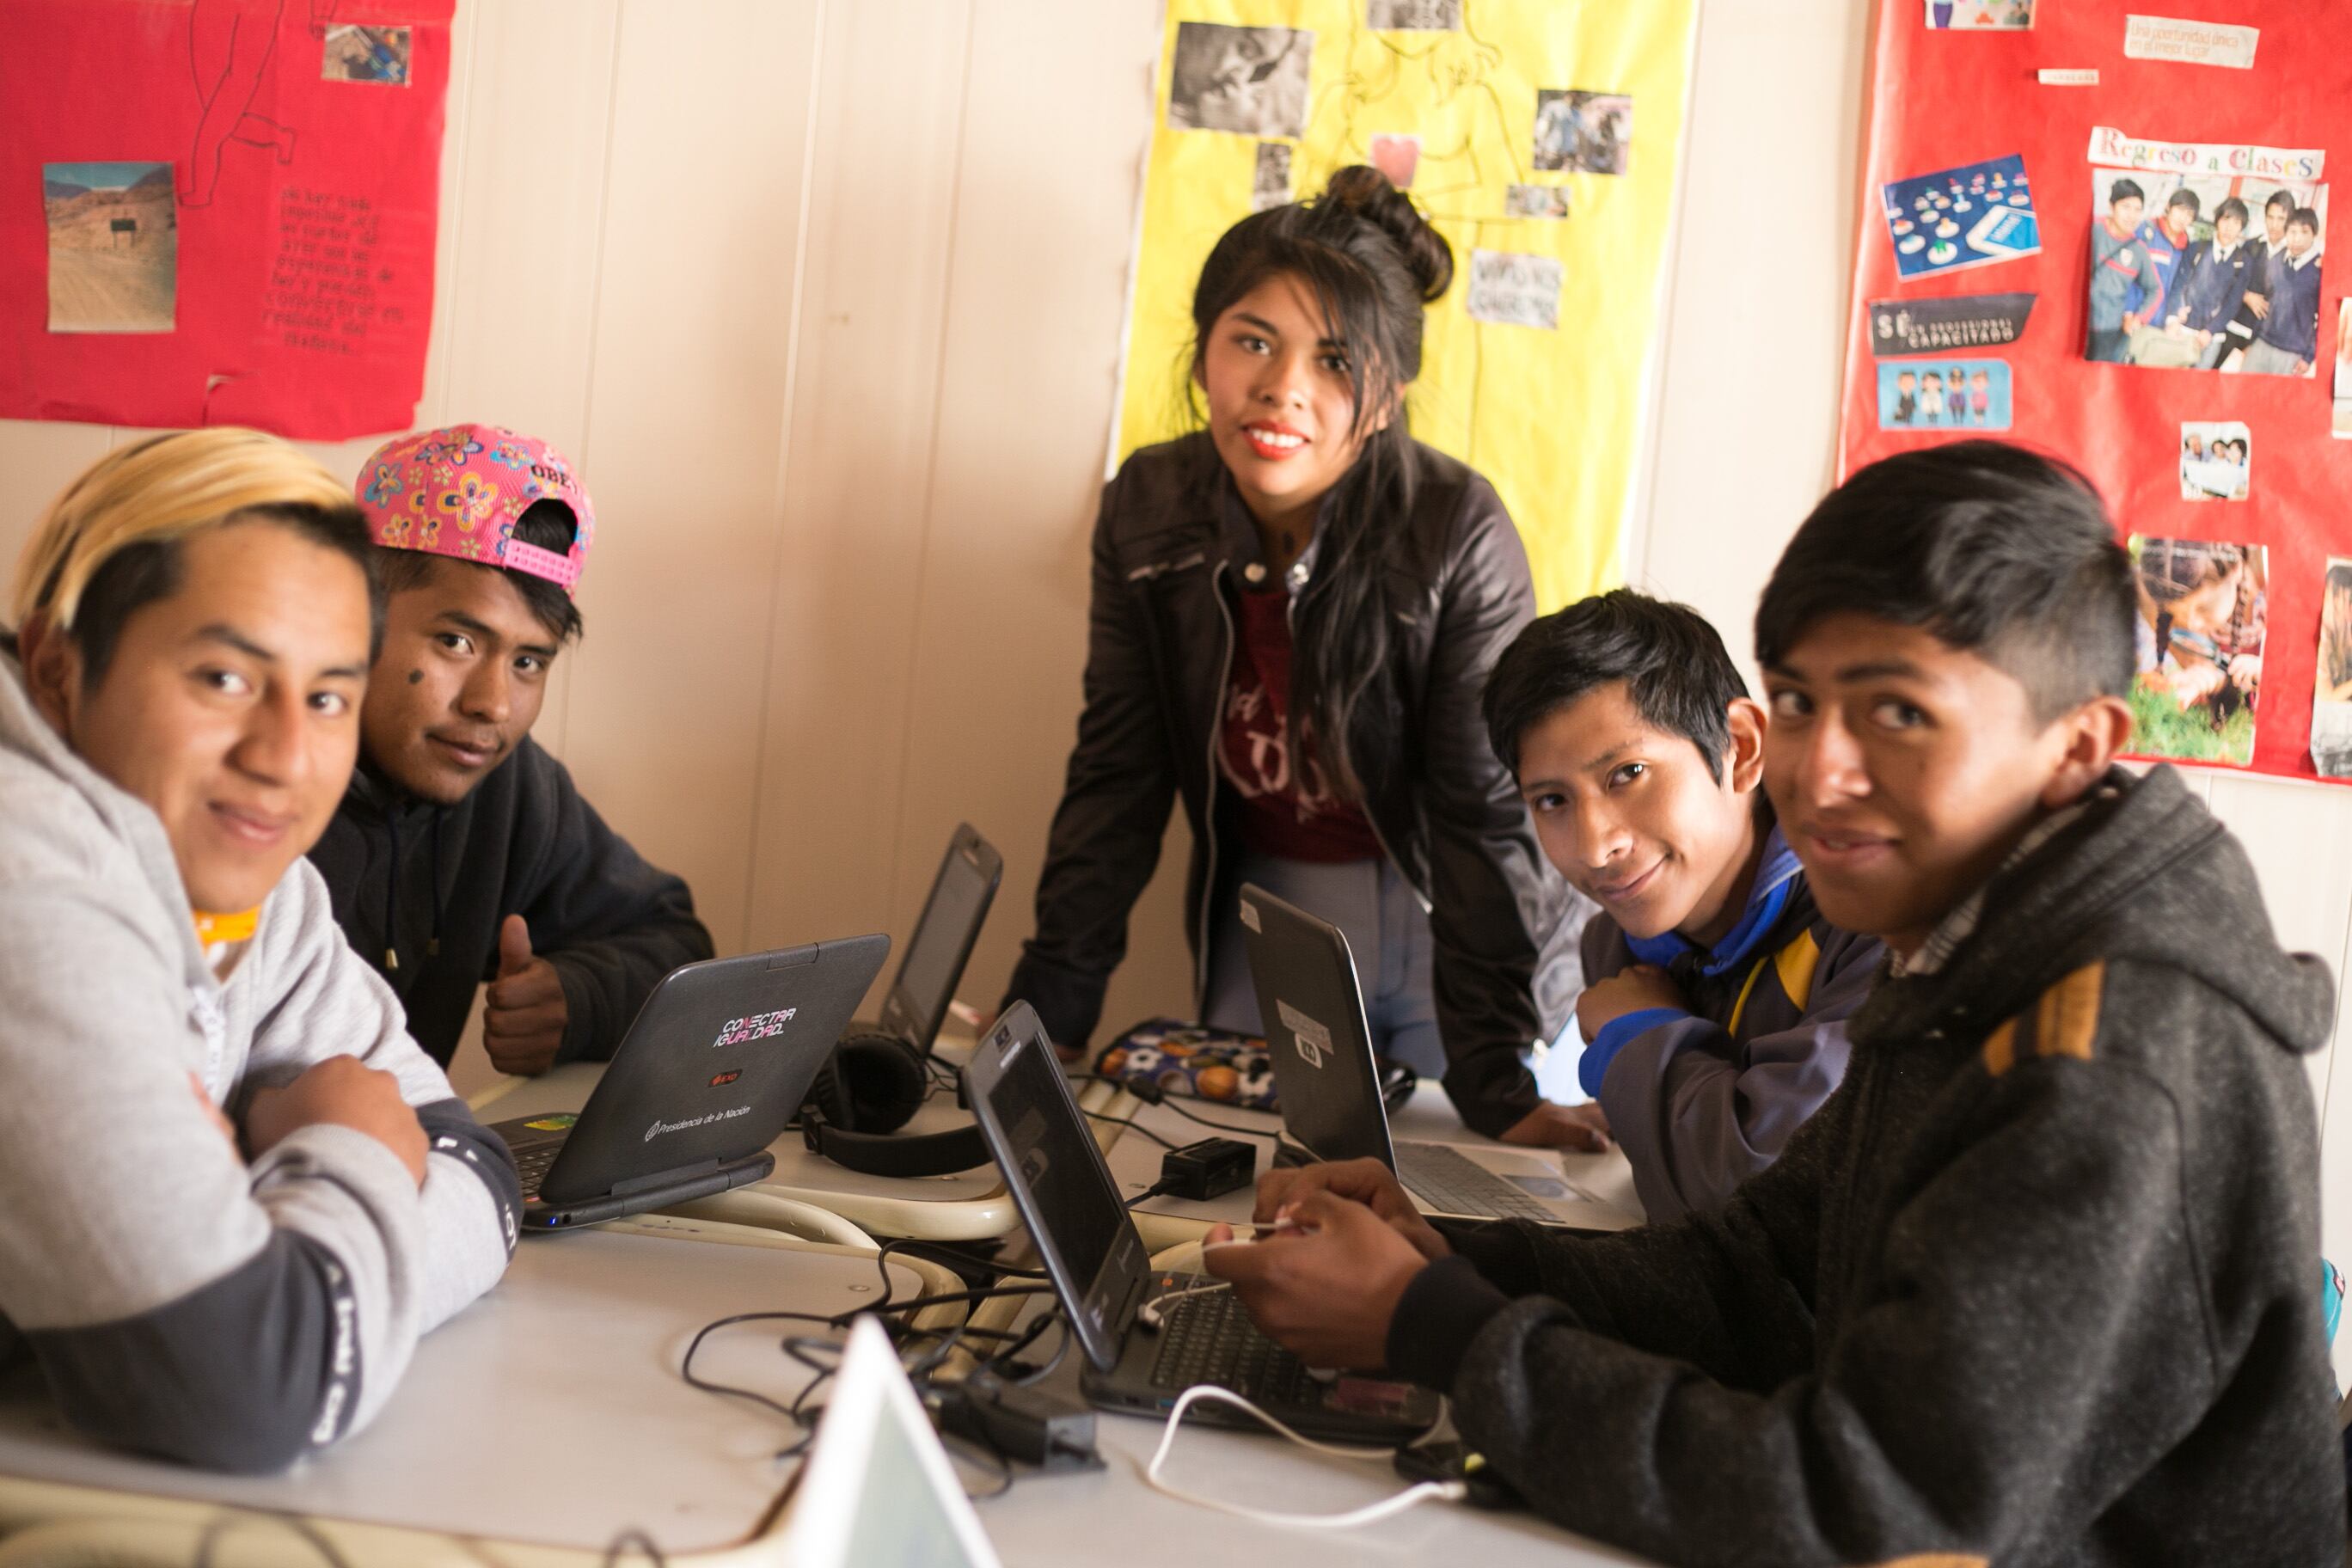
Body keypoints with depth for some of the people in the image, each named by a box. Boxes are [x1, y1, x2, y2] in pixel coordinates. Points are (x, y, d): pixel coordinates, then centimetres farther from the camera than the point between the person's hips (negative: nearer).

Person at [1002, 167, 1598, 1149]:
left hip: (1444, 924, -3)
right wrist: (1042, 1017, -10)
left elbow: (1486, 815, -22)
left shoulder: (1459, 534, -24)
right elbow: (1117, 777, -5)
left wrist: (1498, 1089, -27)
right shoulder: (1148, 509, -11)